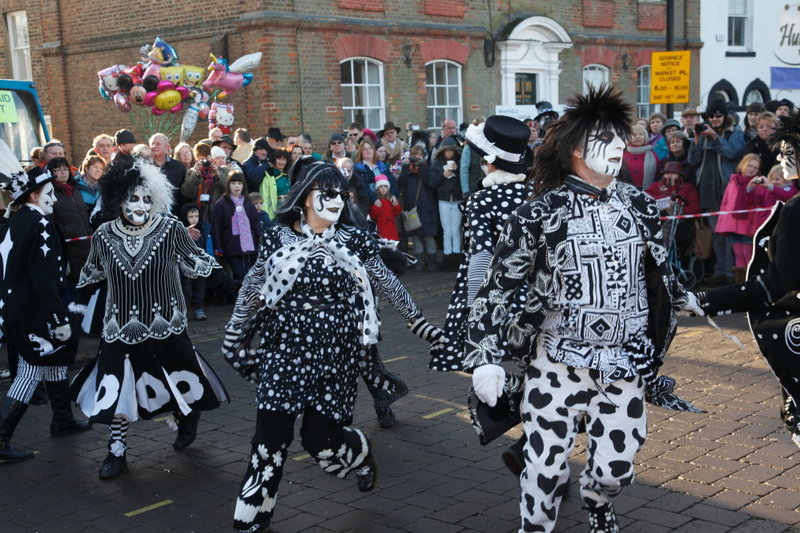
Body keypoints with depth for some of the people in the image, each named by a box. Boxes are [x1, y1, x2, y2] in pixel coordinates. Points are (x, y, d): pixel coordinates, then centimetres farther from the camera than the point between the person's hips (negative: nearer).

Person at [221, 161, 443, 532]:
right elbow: (253, 289, 9)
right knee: (270, 438, -4)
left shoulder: (354, 239, -2)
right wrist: (233, 335, 12)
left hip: (336, 353, -1)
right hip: (285, 349, 1)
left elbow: (386, 284, 9)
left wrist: (417, 320, 14)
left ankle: (361, 454, 35)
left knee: (320, 438, -1)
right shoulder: (277, 237, -1)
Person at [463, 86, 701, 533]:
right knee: (547, 466, 1)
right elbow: (498, 287, -6)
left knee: (616, 466, 9)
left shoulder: (639, 205, 2)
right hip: (558, 362, -3)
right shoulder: (539, 214, -10)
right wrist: (485, 357, -11)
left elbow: (660, 268, 21)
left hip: (626, 364, 4)